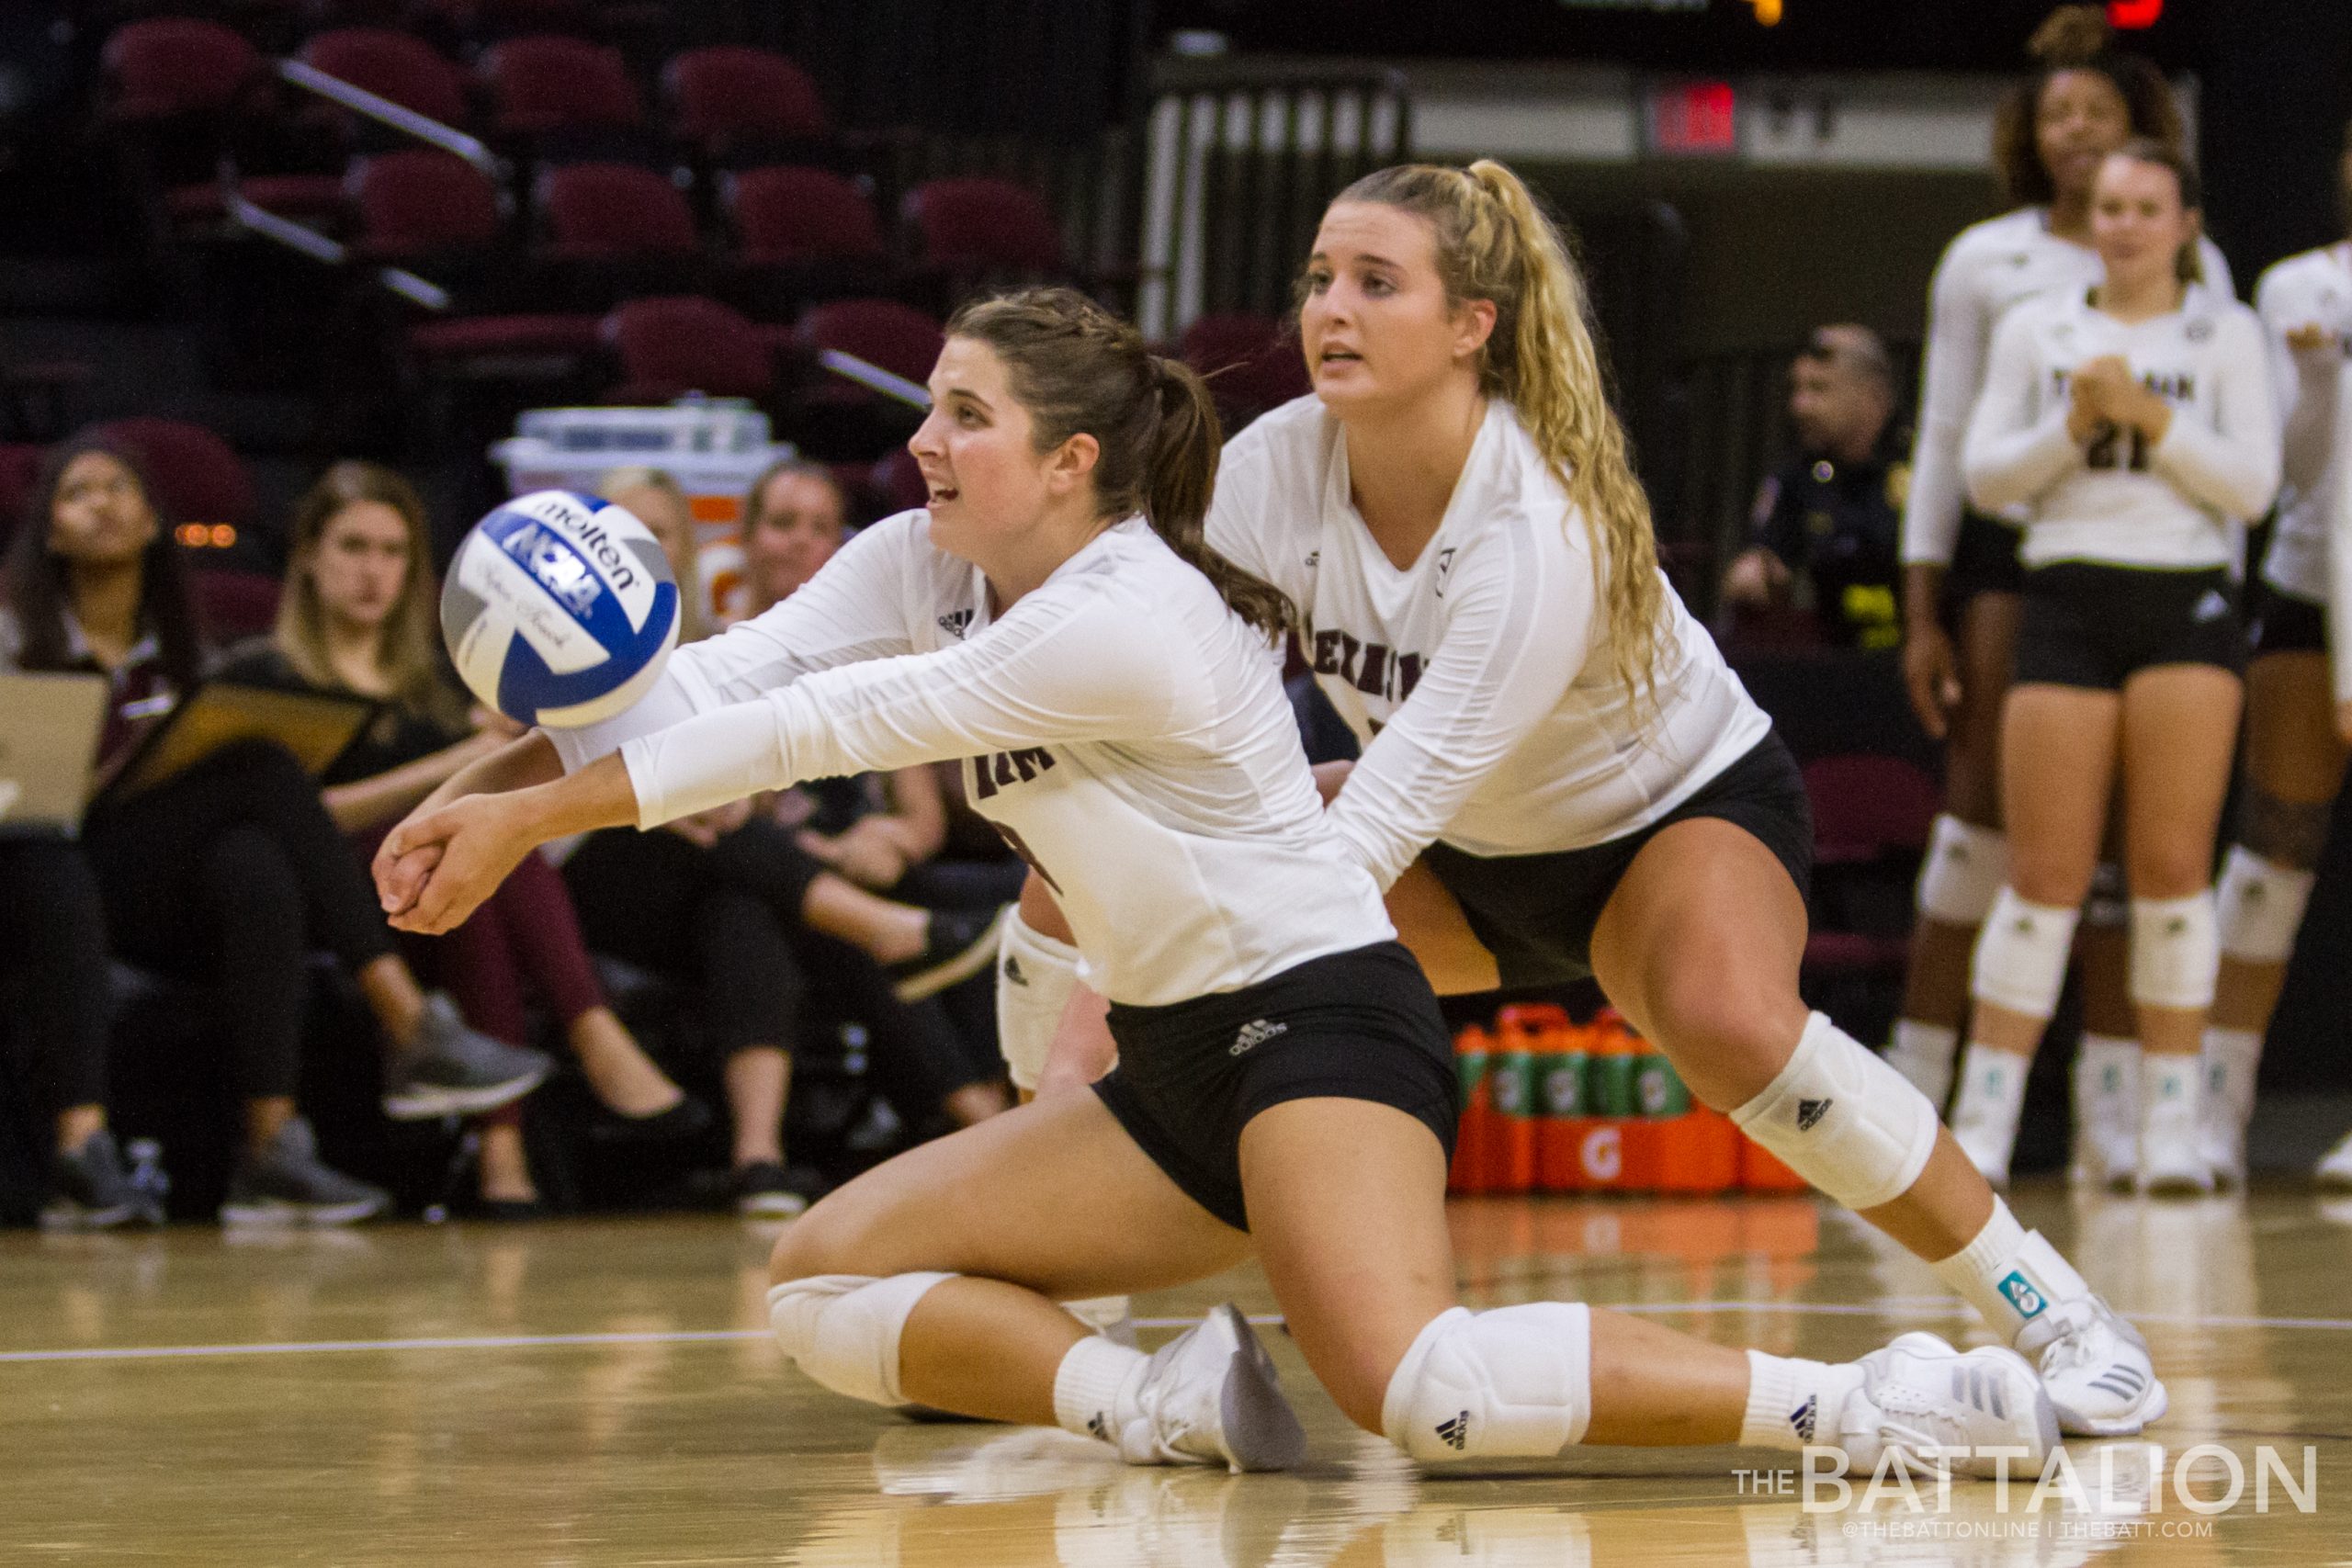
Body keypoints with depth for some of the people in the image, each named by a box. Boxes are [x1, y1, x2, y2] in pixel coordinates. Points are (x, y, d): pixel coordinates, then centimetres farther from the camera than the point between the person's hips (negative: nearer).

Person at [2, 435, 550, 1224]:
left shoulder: (174, 647, 22)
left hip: (173, 906, 4)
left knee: (256, 872, -35)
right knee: (267, 770, -29)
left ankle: (272, 1144, -46)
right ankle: (414, 1032, -38)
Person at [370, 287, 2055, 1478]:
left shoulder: (1126, 620, -21)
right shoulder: (922, 568, 6)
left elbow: (822, 730, -20)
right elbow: (716, 688, -4)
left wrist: (538, 810, -16)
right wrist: (500, 789, -20)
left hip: (1321, 1023, -9)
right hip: (1177, 1072, 9)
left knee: (1425, 1391, -34)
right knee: (822, 1283, 2)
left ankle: (1859, 1400, -24)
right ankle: (1171, 1405, -12)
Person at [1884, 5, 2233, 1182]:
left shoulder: (2191, 265, 12)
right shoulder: (1984, 263, 10)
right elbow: (1945, 438, 9)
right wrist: (1922, 612, 3)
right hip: (2011, 550, -1)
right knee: (1986, 809, -10)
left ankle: (2112, 1107, 2)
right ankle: (1915, 1087, -6)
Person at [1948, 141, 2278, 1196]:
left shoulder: (2226, 334, 9)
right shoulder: (2035, 330, 13)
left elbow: (2252, 484, 0)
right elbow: (1985, 476, 8)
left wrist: (2150, 415, -11)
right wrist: (2073, 424, -8)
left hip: (2188, 603, 0)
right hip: (2069, 597, 0)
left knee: (2173, 865, -7)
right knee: (2045, 875, -6)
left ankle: (2171, 1123, -1)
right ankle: (1982, 1126, -2)